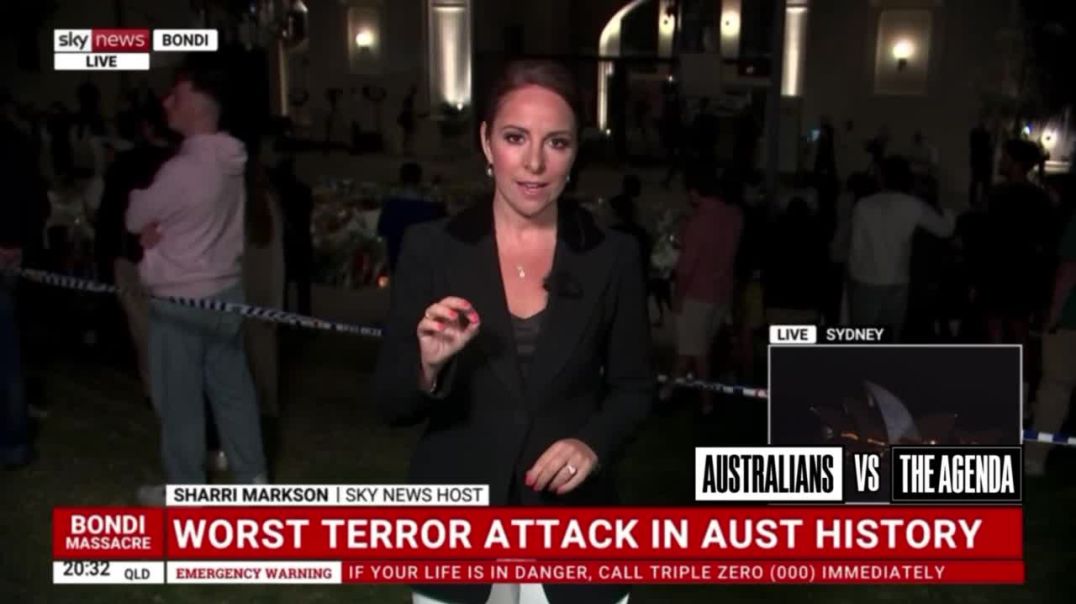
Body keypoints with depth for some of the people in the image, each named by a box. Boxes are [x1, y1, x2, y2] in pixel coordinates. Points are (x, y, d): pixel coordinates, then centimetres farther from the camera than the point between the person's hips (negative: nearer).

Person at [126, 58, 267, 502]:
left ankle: (184, 490, 20)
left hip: (181, 299, -8)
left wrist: (142, 201, 10)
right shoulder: (229, 160, 3)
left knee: (180, 398, 7)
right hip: (225, 289, 8)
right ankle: (251, 474, 24)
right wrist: (158, 228, -5)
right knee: (232, 388, 15)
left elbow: (135, 219, -9)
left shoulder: (182, 169, -24)